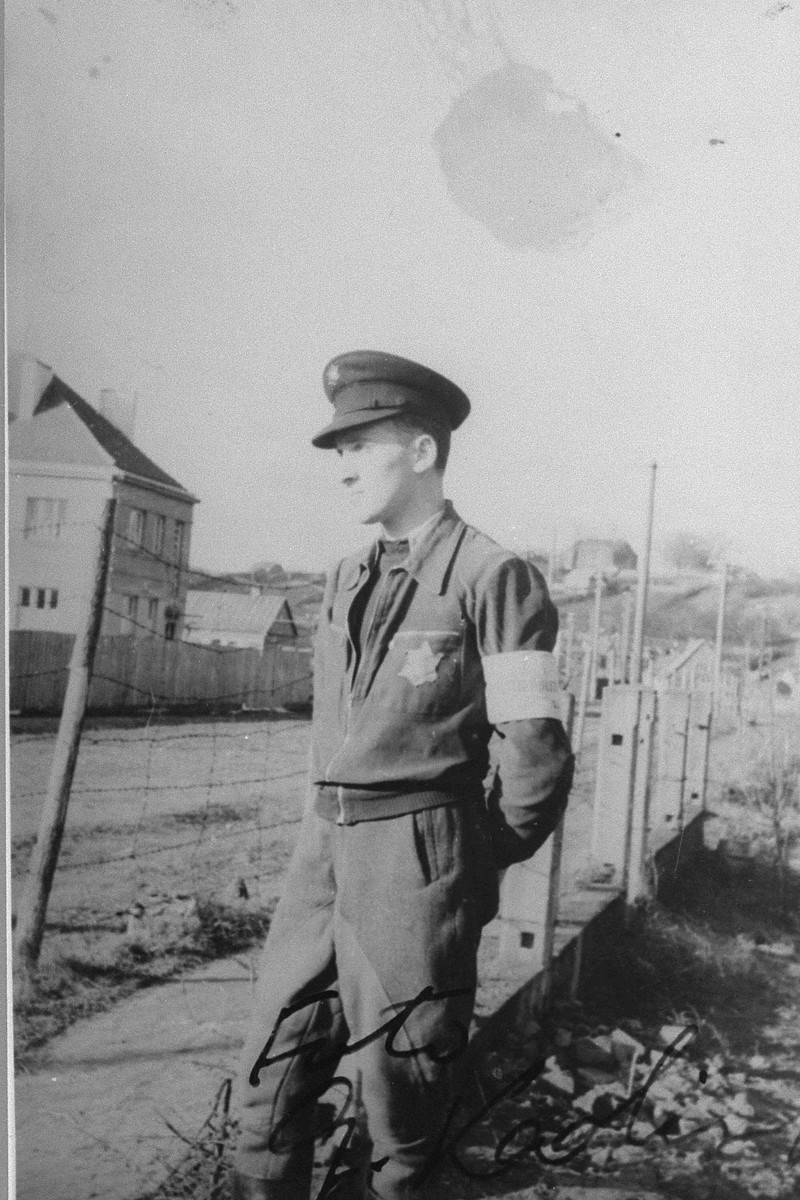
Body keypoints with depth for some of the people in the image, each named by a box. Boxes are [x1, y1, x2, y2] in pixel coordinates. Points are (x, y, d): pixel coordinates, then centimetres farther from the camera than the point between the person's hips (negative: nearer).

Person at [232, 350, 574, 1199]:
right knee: (270, 1084, 12)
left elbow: (534, 753, -9)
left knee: (396, 1090, 8)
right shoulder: (345, 581, 12)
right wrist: (328, 836, 16)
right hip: (321, 847, 7)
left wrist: (474, 867, 1)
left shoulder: (493, 578, -10)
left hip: (418, 862, -6)